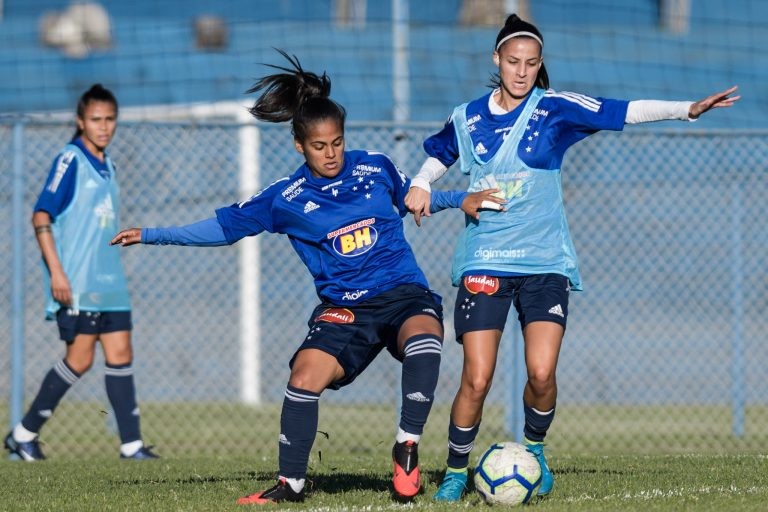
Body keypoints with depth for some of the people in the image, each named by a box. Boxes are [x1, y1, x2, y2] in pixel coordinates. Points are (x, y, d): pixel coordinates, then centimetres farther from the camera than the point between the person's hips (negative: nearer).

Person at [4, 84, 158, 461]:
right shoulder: (70, 161, -9)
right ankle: (24, 433, 5)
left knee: (120, 355, 2)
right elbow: (41, 217, -14)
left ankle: (131, 443, 3)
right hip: (76, 284, -8)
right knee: (80, 358, -7)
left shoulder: (106, 166, 14)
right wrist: (56, 271, -20)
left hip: (108, 281, 8)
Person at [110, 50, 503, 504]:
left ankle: (408, 447, -24)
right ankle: (291, 483, -8)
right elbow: (226, 226, 12)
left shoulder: (376, 168, 4)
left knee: (424, 337, -36)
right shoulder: (286, 198, 3)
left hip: (404, 294, -1)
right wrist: (154, 234, 10)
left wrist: (462, 199, 9)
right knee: (306, 374, -24)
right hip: (344, 308, 1)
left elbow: (414, 197, 23)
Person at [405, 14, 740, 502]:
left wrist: (687, 109, -22)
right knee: (477, 379, -9)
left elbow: (624, 111, -11)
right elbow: (441, 155, 25)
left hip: (545, 261, -1)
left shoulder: (555, 110, -1)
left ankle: (534, 450, 15)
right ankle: (456, 471, 11)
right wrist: (421, 186, 5)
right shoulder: (467, 118, 5)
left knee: (541, 372, -15)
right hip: (484, 261, 1)